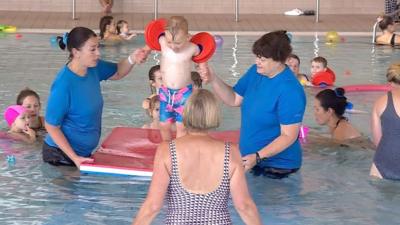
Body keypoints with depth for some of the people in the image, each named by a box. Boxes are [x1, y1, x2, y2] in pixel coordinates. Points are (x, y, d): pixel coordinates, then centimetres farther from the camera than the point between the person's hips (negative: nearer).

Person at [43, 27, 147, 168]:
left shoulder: (93, 68, -7)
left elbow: (117, 73, 13)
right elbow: (51, 126, -21)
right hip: (61, 155, -7)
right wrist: (74, 158, -22)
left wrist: (132, 60, -9)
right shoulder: (63, 85, -28)